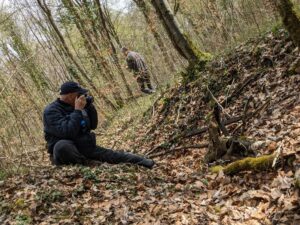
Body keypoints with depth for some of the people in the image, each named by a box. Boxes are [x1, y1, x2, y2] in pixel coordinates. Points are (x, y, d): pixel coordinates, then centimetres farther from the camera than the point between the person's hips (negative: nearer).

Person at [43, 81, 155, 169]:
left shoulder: (77, 107, 6)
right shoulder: (52, 111, -17)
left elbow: (93, 125, 10)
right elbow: (68, 132, -30)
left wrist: (90, 107, -5)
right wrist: (78, 110, -26)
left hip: (84, 146, 7)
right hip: (63, 150, -6)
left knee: (111, 155, -6)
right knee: (63, 146, -39)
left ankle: (141, 161, -8)